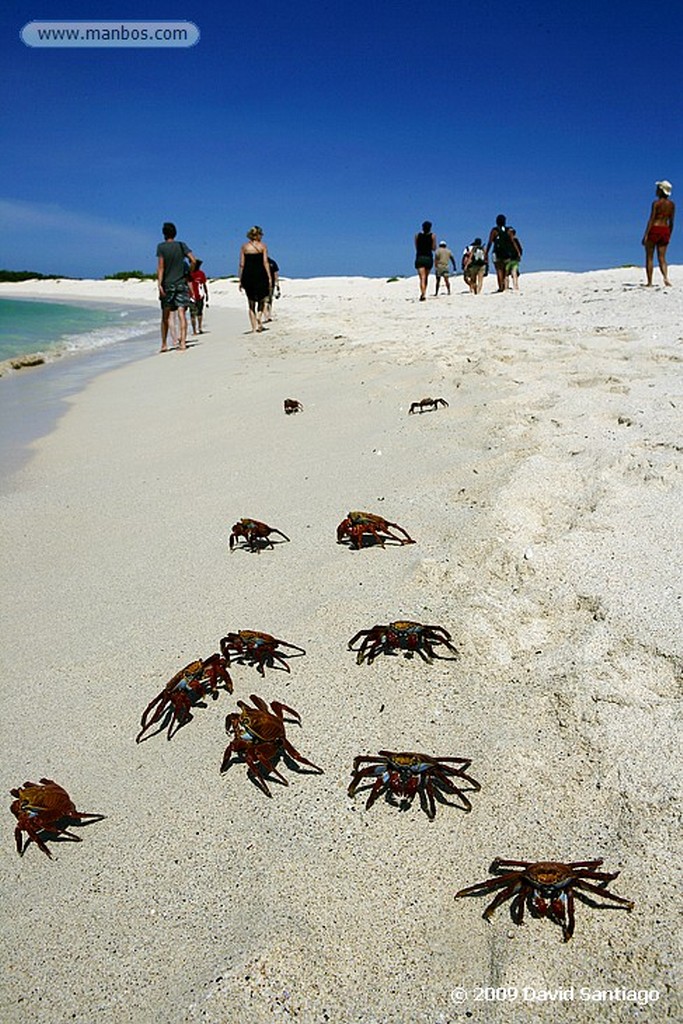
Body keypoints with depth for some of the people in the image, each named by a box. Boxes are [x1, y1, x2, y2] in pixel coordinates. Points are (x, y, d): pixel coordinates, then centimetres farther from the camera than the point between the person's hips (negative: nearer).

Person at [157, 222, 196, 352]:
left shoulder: (161, 246, -2)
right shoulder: (181, 245, 4)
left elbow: (160, 267, -9)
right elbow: (193, 260, -4)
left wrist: (159, 284, -11)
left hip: (167, 284, -1)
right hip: (181, 283, 1)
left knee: (165, 315, 8)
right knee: (181, 313, -4)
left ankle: (164, 344, 14)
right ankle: (182, 342, -15)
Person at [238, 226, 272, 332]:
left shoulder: (244, 247, 8)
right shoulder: (262, 246, 3)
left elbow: (242, 265, 4)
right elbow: (265, 263, -5)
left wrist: (240, 280, 7)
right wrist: (269, 277, -5)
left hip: (248, 275, 2)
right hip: (260, 275, -2)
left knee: (251, 304, 9)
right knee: (262, 300, 13)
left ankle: (254, 327, 5)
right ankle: (259, 316, -16)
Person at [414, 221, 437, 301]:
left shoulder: (417, 235, 4)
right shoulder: (432, 236, 0)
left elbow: (416, 248, 8)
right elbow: (434, 248, 0)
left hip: (419, 257, 0)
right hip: (429, 257, 0)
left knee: (422, 278, -9)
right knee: (426, 278, 17)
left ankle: (423, 294, -29)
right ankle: (424, 293, 21)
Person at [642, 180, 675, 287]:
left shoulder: (656, 203, -9)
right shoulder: (672, 205, 9)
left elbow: (651, 219, -13)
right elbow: (671, 222, 11)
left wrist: (646, 235, -13)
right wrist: (669, 236, 18)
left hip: (654, 230, -5)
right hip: (665, 230, 5)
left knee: (649, 258, 3)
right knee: (662, 258, 7)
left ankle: (650, 282, 1)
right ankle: (666, 277, -18)